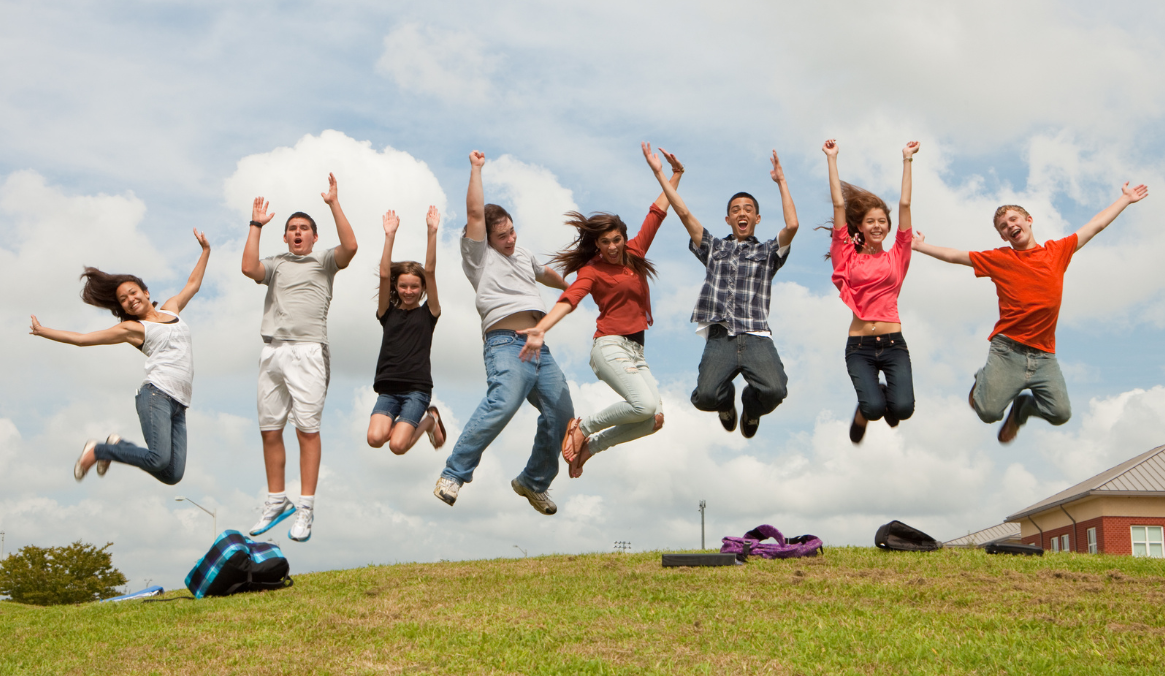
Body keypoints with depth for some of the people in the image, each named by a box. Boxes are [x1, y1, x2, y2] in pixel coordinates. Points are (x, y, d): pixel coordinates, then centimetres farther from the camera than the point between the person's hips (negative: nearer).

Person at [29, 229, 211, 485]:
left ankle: (118, 445, 17)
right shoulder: (132, 328, 9)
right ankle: (97, 450, -2)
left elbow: (193, 284, 37)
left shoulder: (171, 309, 23)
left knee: (173, 475, -7)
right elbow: (83, 338, 9)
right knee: (159, 459, -26)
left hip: (179, 405, 5)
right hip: (157, 394, -5)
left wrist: (206, 250, 38)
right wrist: (42, 331, 8)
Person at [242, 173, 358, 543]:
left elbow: (350, 246, -6)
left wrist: (334, 204, -5)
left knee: (307, 428, -9)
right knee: (270, 431, 4)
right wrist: (256, 224, 6)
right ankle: (276, 501, 16)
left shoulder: (324, 260, 15)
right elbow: (248, 267, 0)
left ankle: (306, 509, -8)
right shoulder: (276, 264, 21)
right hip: (272, 351, 4)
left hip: (308, 350, -3)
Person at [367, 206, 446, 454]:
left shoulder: (428, 313, 5)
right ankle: (400, 422, 13)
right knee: (375, 438, -22)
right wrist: (390, 235, -7)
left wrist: (432, 232, -11)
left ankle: (429, 420, 13)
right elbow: (384, 275, -1)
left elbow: (430, 271, -4)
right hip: (388, 388, 2)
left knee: (397, 446, -19)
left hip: (417, 388, -2)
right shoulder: (388, 312, 10)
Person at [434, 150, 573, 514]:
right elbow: (475, 212, -4)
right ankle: (454, 474, -27)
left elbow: (546, 274, 50)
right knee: (503, 402, -32)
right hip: (506, 343, -8)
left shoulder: (522, 254, 29)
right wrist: (476, 168, 1)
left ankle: (533, 482, 19)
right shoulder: (479, 255, 9)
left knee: (561, 415, 1)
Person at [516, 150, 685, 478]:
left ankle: (590, 445, 8)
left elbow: (657, 213, 19)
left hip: (636, 351, 7)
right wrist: (541, 328, -37)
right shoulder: (592, 270, -5)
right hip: (610, 346, -7)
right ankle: (582, 428, -4)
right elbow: (569, 299, -21)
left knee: (655, 420, -8)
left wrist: (675, 175, 22)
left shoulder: (635, 251, 10)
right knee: (644, 405, -27)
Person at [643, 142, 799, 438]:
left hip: (756, 338, 0)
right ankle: (727, 399, 16)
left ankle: (751, 407, 12)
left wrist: (781, 181, 5)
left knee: (774, 391, -27)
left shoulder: (768, 252, 19)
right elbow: (684, 213, 16)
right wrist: (659, 173, 13)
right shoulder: (714, 248, 23)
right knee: (705, 396, -25)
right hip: (720, 338, 1)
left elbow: (792, 225, 1)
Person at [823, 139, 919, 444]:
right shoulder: (849, 257, 6)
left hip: (893, 342, 1)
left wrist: (907, 159, 6)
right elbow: (839, 205, 4)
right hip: (859, 346, -1)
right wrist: (832, 159, 4)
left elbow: (904, 205, 6)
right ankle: (862, 413, 17)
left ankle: (885, 397, 19)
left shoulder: (896, 257, 8)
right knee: (874, 407, -22)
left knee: (903, 408, -19)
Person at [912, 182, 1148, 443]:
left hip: (1044, 355, 2)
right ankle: (983, 381, 26)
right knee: (989, 412, -10)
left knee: (1060, 413, -9)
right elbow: (955, 256, 12)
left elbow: (1096, 225, 20)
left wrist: (1126, 198, 28)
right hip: (1007, 350, -2)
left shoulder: (1057, 251, 10)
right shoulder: (999, 259, 4)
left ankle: (1022, 407, 24)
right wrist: (919, 246, 12)